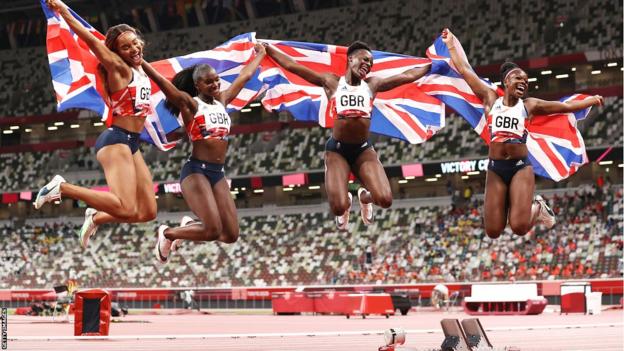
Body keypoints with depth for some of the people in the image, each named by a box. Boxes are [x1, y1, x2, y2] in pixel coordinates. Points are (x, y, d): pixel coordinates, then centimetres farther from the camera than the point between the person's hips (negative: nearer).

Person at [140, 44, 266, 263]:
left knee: (230, 235, -1)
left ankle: (188, 226, 26)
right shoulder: (190, 104, -3)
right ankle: (167, 233, 7)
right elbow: (159, 80, -14)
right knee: (213, 231, -19)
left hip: (218, 173, 7)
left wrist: (260, 55, 40)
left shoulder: (222, 101, 15)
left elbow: (245, 76, 29)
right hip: (196, 171, -7)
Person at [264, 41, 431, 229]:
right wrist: (266, 48, 0)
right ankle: (347, 202, 24)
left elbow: (408, 75, 16)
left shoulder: (372, 84, 8)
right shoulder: (331, 82, 1)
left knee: (385, 200, -18)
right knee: (339, 207, -18)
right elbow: (292, 66, 1)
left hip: (364, 149, 2)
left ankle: (364, 197, 21)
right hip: (337, 149, -2)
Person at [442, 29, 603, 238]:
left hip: (521, 168, -1)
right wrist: (451, 44, 17)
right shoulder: (491, 99, 9)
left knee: (519, 227, -17)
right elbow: (464, 70, 13)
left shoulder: (529, 105, 10)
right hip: (495, 169, 1)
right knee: (493, 232, -4)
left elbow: (566, 106, 18)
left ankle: (537, 208, 18)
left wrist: (592, 101, 21)